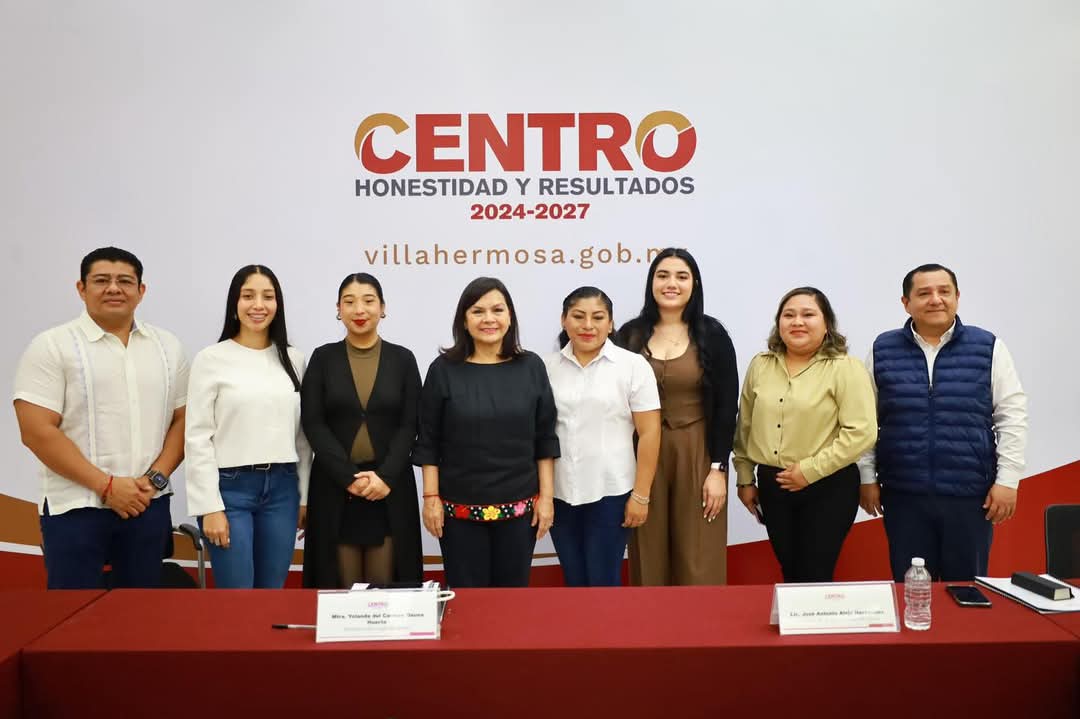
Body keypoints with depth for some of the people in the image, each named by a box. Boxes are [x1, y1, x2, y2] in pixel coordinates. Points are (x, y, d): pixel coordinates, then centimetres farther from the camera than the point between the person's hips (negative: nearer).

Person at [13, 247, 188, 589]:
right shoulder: (52, 346, -4)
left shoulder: (167, 346, 8)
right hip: (75, 508, -3)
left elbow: (182, 420, 9)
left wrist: (156, 477, -6)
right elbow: (37, 432, -11)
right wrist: (106, 485, -14)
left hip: (149, 503, 4)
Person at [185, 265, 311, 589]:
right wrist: (210, 506, -10)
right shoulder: (211, 359, -4)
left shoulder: (294, 359, 8)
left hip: (282, 487, 4)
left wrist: (305, 495, 8)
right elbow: (198, 438, -5)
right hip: (230, 487, -3)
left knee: (273, 594, 11)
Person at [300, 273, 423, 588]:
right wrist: (349, 477, -13)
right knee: (340, 585, 4)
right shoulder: (323, 358, 4)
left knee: (384, 583, 3)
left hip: (390, 487, 0)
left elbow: (410, 425, 0)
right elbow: (313, 424, -3)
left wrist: (385, 476, -13)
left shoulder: (402, 358, 5)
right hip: (334, 487, 0)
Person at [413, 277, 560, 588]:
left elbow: (545, 439, 3)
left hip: (519, 507, 1)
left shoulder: (531, 367, 1)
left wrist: (546, 495, 0)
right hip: (459, 508, -1)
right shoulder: (444, 369, -3)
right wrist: (431, 497, -4)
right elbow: (428, 441, 0)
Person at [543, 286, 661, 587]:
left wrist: (641, 495, -8)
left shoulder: (633, 365, -4)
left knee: (603, 582, 4)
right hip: (559, 492, 3)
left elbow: (649, 433, -5)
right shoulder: (548, 367, 4)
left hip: (611, 492, -3)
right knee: (574, 581, 13)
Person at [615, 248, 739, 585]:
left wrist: (718, 468, -8)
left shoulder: (711, 334, -1)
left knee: (698, 560, 3)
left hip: (697, 455, -1)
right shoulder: (630, 334, 3)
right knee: (649, 559, 7)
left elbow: (726, 405, -2)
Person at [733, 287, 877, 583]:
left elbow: (861, 433, -17)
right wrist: (745, 478, 12)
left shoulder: (845, 368, -9)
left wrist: (810, 470, -17)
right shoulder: (760, 365, 6)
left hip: (828, 488, -4)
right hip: (772, 486, 5)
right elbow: (745, 427, 13)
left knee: (815, 577, 3)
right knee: (789, 572, 16)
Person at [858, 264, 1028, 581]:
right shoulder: (883, 350, 3)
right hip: (903, 494, 1)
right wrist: (867, 478, 3)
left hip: (971, 493, 0)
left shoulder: (988, 347, 1)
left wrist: (1007, 480, -4)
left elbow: (1012, 416, 1)